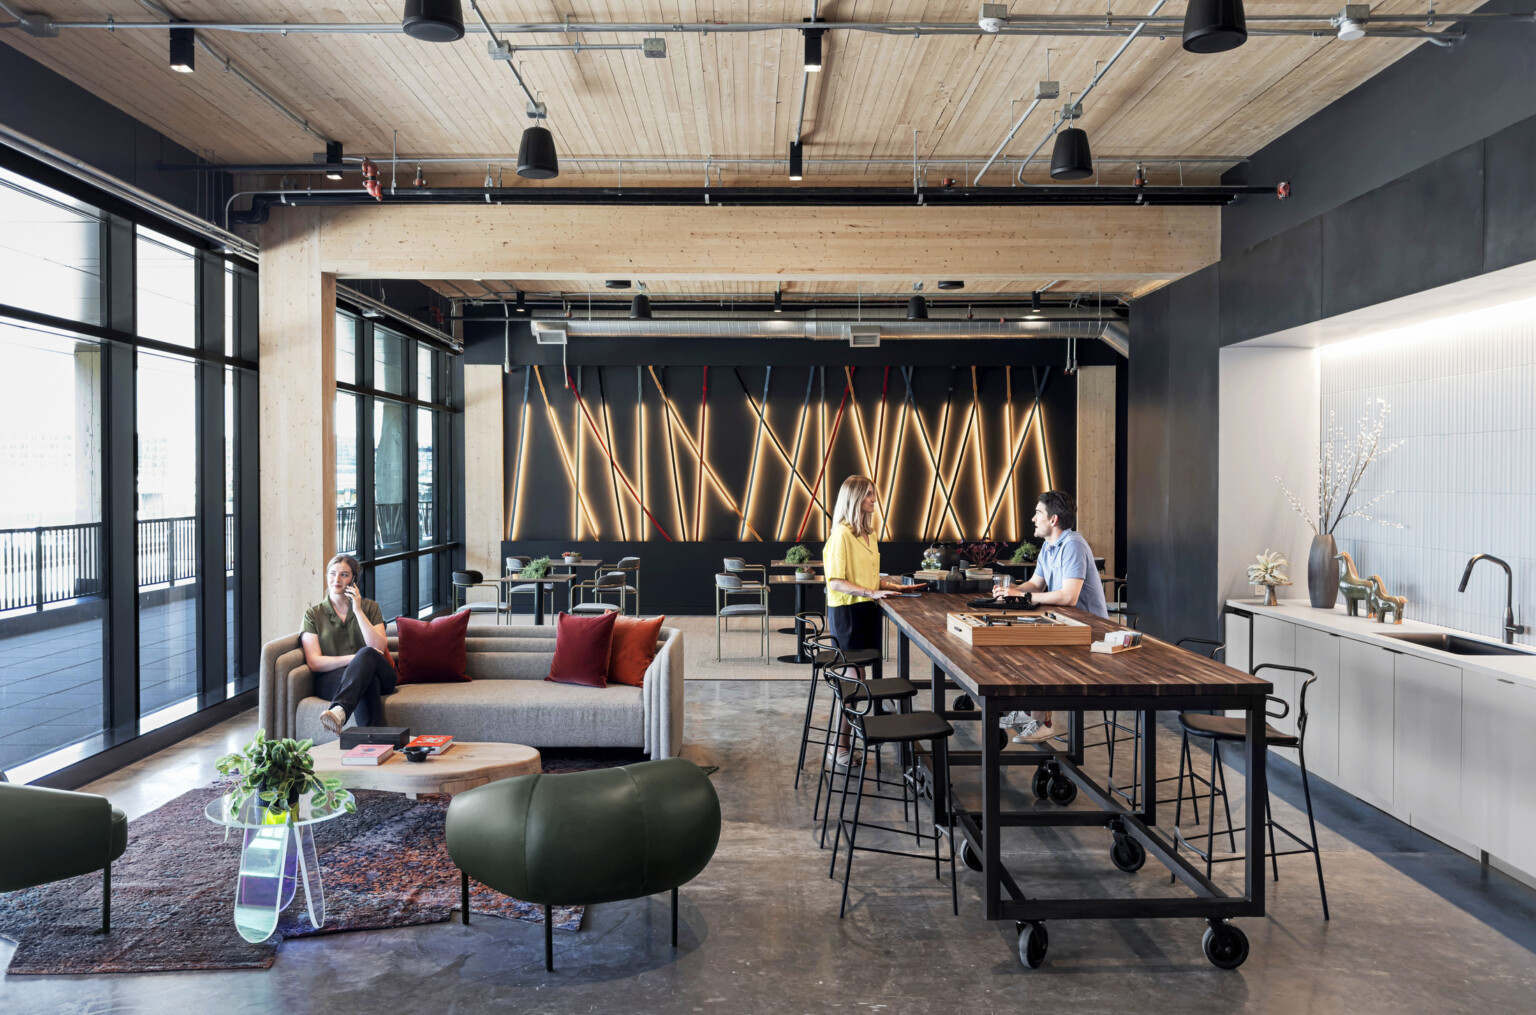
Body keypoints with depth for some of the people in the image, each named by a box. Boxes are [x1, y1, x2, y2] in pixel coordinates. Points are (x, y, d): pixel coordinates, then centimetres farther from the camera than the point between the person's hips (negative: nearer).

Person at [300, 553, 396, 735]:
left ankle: (338, 710, -59)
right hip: (331, 679, -2)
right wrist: (355, 658, -13)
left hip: (379, 675, 2)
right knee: (368, 679, -39)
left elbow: (379, 648, 0)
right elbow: (314, 663, 0)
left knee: (367, 654, -37)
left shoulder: (369, 607, 18)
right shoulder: (313, 614, 14)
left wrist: (358, 611, -3)